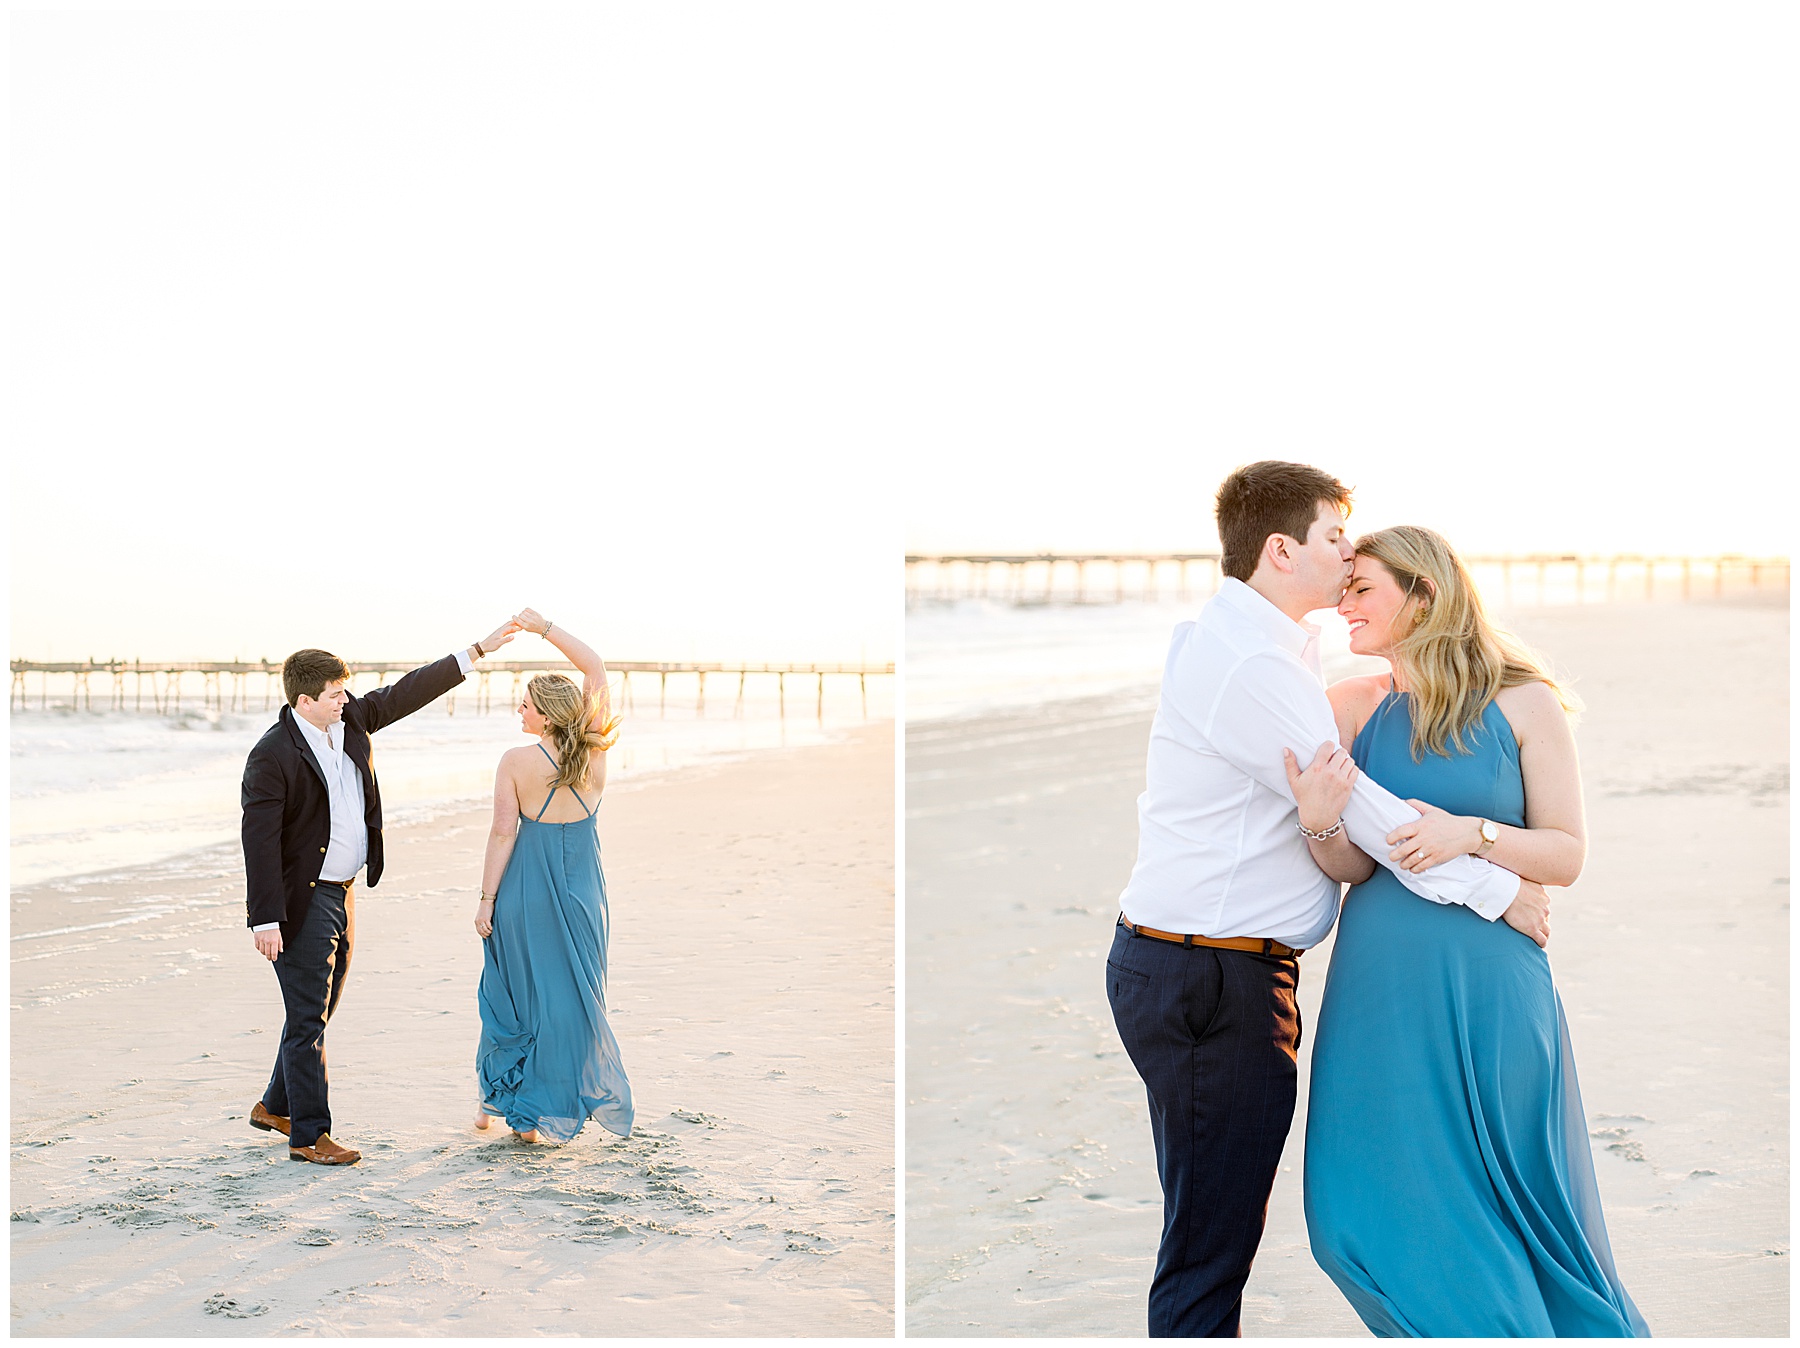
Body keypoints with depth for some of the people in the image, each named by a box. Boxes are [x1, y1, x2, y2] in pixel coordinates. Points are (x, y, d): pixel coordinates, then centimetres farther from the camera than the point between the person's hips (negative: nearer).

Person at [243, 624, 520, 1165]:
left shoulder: (350, 720, 3)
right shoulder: (272, 755, -18)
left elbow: (406, 693, 11)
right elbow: (260, 840, -20)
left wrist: (477, 652, 9)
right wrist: (264, 921, -23)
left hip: (341, 895, 8)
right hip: (302, 903, -8)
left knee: (315, 1013, 18)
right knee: (307, 1020, -1)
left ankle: (275, 1106, 34)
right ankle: (308, 1135, 8)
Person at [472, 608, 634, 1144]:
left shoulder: (516, 761, -12)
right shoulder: (594, 752, -4)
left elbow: (503, 832, -12)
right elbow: (595, 667, 5)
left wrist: (487, 898, -5)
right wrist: (545, 627, 6)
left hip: (526, 886, -2)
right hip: (581, 887, 2)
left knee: (516, 991, 14)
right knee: (572, 994, 8)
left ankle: (496, 1098, 27)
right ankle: (538, 1113, 12)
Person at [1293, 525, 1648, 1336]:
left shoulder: (1524, 703, -4)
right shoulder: (1355, 708, 5)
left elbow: (1567, 856, -4)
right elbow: (1351, 866, -1)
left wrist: (1472, 834, -20)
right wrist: (1321, 821, -22)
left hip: (1487, 989, -3)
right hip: (1381, 987, 3)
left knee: (1509, 1201, 7)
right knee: (1366, 1206, 4)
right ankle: (1464, 1327, 28)